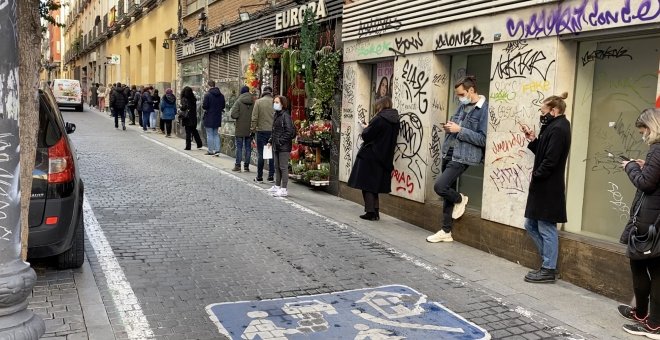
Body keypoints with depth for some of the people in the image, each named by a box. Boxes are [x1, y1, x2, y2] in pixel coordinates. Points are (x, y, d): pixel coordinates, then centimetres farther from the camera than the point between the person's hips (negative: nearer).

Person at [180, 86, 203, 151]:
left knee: (188, 132, -1)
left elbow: (183, 108, -18)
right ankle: (199, 144, 14)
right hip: (194, 118, 5)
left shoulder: (184, 99, -11)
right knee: (194, 131, 16)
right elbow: (195, 109, 8)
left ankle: (188, 146, 1)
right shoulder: (194, 99, 5)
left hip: (187, 118, -5)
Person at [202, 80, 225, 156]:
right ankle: (217, 150, 8)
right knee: (216, 134, 14)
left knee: (209, 135, 2)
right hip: (217, 117, 6)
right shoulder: (221, 95, 4)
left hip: (209, 117, -6)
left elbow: (204, 106, -17)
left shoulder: (207, 94, -15)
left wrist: (202, 105, 4)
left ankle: (210, 151, 4)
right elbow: (223, 106, 9)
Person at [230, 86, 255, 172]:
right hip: (250, 129, 2)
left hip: (240, 129, -2)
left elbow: (234, 114, -16)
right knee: (248, 147, 9)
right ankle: (246, 166, 11)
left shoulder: (238, 102, -9)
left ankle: (238, 165, 5)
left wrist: (239, 116, 4)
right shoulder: (254, 102, -2)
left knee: (239, 147, 5)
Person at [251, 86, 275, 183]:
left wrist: (253, 128, 7)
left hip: (261, 131, -1)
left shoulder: (258, 102, -4)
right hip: (273, 131, 1)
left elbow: (254, 117, -5)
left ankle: (259, 177, 10)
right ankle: (271, 177, 10)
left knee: (261, 155, 4)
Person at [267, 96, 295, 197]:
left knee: (283, 167, -5)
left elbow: (289, 131, -19)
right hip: (276, 146, 9)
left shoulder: (285, 115, -14)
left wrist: (281, 141, -18)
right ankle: (277, 186, 28)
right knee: (277, 167, 17)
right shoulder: (276, 115, 14)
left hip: (284, 147, -9)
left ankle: (284, 189, -1)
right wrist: (271, 141, 16)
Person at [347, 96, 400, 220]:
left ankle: (370, 212, 2)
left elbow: (367, 136, -15)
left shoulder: (379, 119, -16)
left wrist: (365, 128, 6)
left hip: (371, 157, -7)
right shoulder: (395, 121, 6)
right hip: (384, 158, 7)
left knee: (367, 184, 2)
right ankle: (375, 212, 18)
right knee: (375, 185, 17)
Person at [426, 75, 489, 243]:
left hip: (462, 157, -8)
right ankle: (446, 231, 21)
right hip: (449, 153, 8)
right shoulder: (463, 105, 13)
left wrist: (459, 130, -19)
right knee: (447, 192, 11)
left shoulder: (484, 109, -12)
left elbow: (483, 139, -17)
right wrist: (449, 128, 1)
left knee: (439, 186, -18)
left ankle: (460, 200, 14)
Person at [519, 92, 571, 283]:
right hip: (542, 187, 10)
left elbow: (551, 160, -22)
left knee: (546, 228, 0)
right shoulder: (553, 127, 15)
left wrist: (536, 175, -12)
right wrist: (533, 140, 6)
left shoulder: (558, 129, -16)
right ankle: (548, 262, 25)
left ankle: (549, 270, 11)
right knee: (531, 225, 15)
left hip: (548, 189, -10)